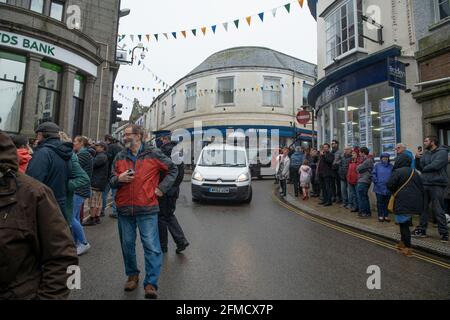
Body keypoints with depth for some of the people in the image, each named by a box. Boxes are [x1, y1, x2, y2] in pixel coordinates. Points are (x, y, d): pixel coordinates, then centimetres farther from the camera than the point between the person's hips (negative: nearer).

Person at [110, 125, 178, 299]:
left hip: (147, 209, -4)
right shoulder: (120, 157, 10)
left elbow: (173, 169, 6)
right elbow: (112, 181, 14)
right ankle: (132, 275, 35)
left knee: (151, 247, -4)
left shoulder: (153, 154, -2)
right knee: (127, 244, 15)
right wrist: (119, 178, -10)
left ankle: (151, 283, 8)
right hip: (124, 208, 5)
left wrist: (161, 188, -3)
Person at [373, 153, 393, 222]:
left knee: (387, 203, 9)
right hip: (379, 188, -1)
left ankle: (386, 216, 19)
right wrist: (376, 181, -9)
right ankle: (380, 216, 14)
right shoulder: (377, 165, 2)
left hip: (388, 188, 1)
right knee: (380, 202, 6)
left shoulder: (391, 167, 4)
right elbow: (373, 174, 0)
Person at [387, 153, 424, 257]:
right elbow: (421, 187, 16)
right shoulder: (414, 172, 14)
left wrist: (394, 192, 3)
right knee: (406, 223, 18)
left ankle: (408, 249, 1)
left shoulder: (397, 172, -8)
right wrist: (419, 200, 21)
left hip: (403, 203, -7)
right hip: (415, 202, 7)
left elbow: (389, 185, -17)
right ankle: (403, 243, 28)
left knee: (403, 224, 1)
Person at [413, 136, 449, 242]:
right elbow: (419, 167, 13)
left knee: (438, 210, -4)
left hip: (437, 185, -7)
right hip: (425, 184, 7)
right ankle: (422, 230, 20)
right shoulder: (426, 153, 15)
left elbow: (435, 166, -19)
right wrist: (417, 159, -4)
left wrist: (424, 169, -1)